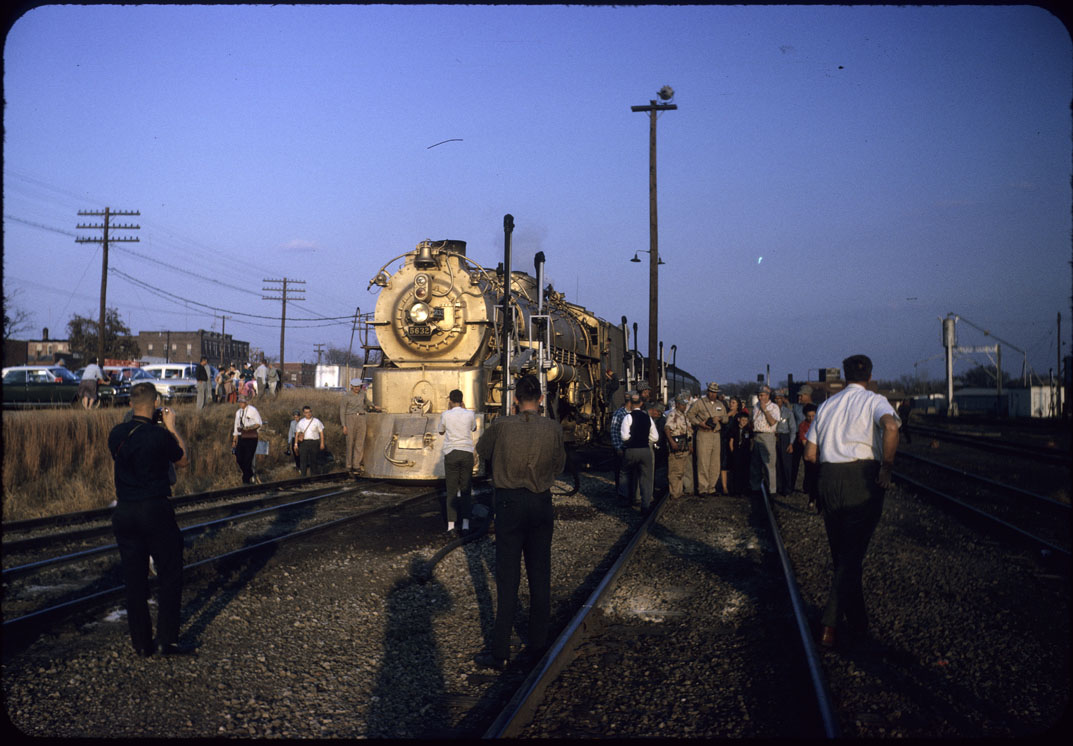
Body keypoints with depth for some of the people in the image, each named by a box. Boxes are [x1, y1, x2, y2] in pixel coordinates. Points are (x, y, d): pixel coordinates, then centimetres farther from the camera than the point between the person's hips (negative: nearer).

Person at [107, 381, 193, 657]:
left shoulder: (116, 434, 1)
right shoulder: (160, 435, -13)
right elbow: (184, 460, 3)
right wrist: (172, 427, 8)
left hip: (124, 513, 5)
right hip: (155, 510, -5)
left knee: (134, 579, 10)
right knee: (170, 575, 7)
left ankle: (142, 643, 16)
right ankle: (168, 640, 7)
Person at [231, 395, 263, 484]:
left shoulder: (253, 410, -4)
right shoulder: (238, 413, 14)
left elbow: (259, 423, -4)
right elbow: (236, 427, 18)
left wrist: (249, 428, -19)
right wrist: (234, 441, 15)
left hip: (251, 437, -6)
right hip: (241, 438, 6)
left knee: (248, 460, -7)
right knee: (239, 459, 1)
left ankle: (246, 480, 3)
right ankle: (251, 476, 20)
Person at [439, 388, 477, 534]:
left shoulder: (445, 414, -3)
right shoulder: (470, 414, -1)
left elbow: (441, 432, 16)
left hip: (451, 453, -1)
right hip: (467, 452, 1)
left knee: (451, 491, 3)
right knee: (466, 490, 7)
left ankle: (451, 524, -2)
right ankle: (465, 523, 1)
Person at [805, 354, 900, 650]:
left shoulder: (826, 406, 15)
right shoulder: (874, 401, 1)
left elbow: (810, 453, 11)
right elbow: (890, 426, -22)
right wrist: (886, 467, -13)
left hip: (828, 478, 4)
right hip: (862, 477, -4)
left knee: (840, 555, 16)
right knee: (852, 556, -1)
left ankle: (858, 622, 27)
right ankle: (830, 626, -8)